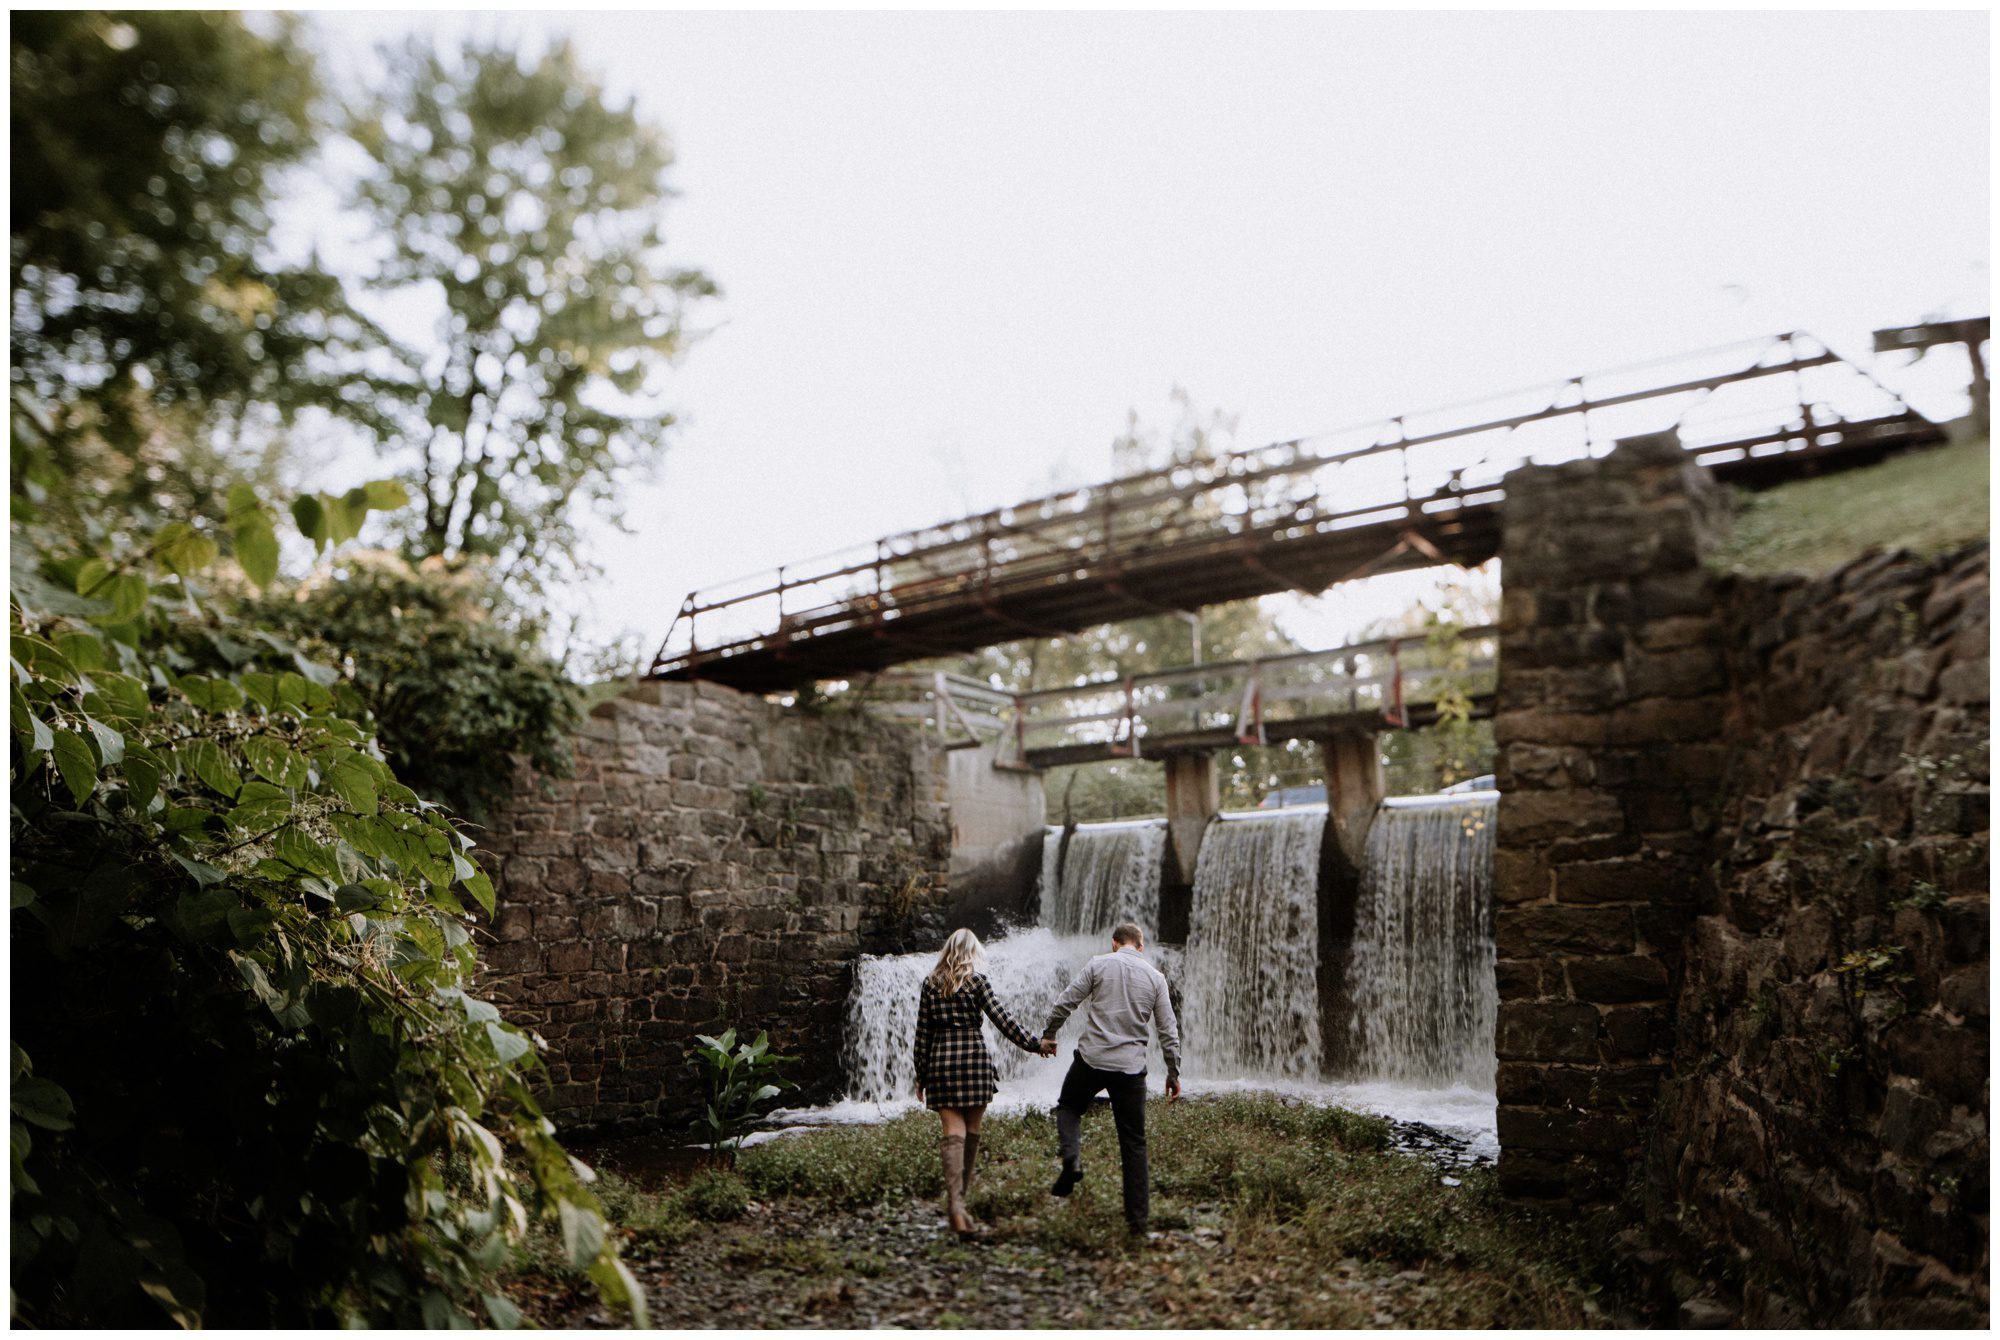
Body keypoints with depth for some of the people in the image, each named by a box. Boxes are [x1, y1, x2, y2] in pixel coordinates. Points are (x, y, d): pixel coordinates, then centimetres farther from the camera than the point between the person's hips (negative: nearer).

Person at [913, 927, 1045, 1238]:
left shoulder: (930, 983, 7)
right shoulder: (977, 980, -1)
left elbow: (922, 1032, 7)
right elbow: (1000, 1018, -6)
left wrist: (921, 1076, 12)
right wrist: (1032, 1043, 0)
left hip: (941, 1058, 2)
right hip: (974, 1056, -2)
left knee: (953, 1133, -3)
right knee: (971, 1131, 13)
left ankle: (955, 1203, -18)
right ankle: (960, 1198, 18)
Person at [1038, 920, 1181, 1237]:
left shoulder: (1099, 964, 1)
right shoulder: (1155, 977, 6)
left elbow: (1065, 1002, 0)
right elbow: (1168, 1031, 5)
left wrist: (1049, 1035, 15)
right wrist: (1174, 1073, 12)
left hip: (1092, 1058, -1)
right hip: (1131, 1066, 2)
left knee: (1069, 1107, 23)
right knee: (1134, 1142, 9)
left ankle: (1071, 1157, -4)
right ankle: (1138, 1216, 9)